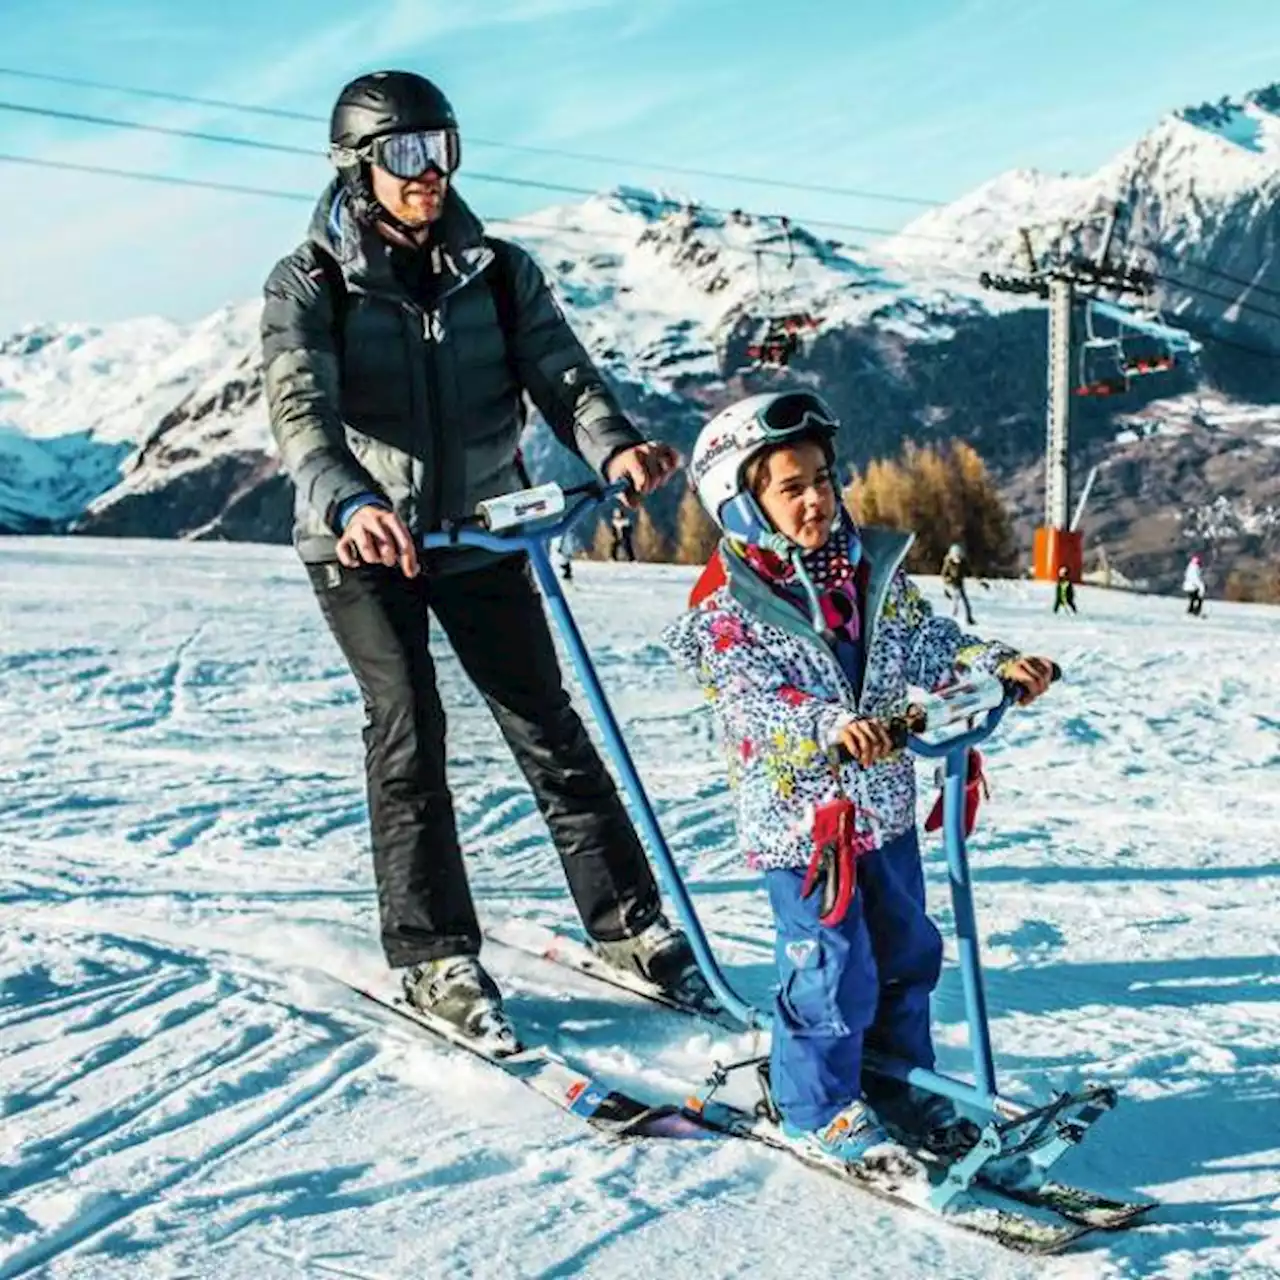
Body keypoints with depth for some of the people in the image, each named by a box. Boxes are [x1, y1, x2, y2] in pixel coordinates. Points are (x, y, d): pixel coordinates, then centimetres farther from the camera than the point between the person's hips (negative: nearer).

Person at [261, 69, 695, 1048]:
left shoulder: (500, 273, 2)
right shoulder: (309, 287, -7)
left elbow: (562, 375, -9)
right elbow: (301, 412, -22)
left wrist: (612, 447, -32)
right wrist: (352, 503, -43)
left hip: (479, 533, 2)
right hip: (362, 544, -2)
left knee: (546, 723, 2)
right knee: (408, 730, -9)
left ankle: (625, 920, 12)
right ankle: (434, 953, 2)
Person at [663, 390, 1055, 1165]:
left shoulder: (871, 569, 4)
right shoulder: (728, 604, -14)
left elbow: (928, 642, 10)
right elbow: (753, 700, -24)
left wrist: (997, 664, -5)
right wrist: (827, 727, -40)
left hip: (886, 805, 7)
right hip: (799, 816, -6)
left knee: (906, 951, 17)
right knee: (832, 968, -3)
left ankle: (902, 1087, 35)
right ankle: (822, 1110, 17)